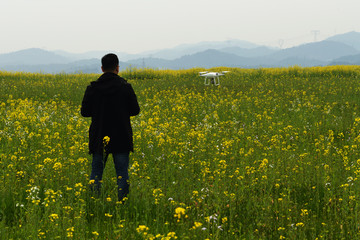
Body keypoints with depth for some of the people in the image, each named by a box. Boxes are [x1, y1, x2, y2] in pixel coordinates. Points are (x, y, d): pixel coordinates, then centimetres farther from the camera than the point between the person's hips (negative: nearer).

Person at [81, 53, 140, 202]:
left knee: (96, 171, 9)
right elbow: (135, 110, -3)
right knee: (122, 173, 3)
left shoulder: (92, 88, -4)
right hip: (121, 139, -1)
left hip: (99, 139, 1)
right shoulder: (125, 87, -8)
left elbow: (84, 112, 0)